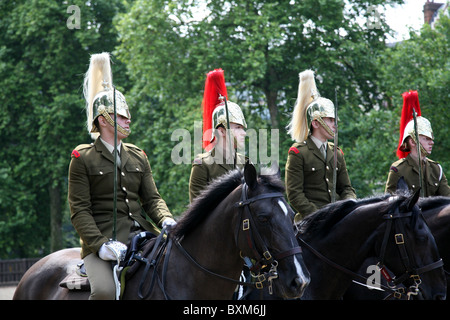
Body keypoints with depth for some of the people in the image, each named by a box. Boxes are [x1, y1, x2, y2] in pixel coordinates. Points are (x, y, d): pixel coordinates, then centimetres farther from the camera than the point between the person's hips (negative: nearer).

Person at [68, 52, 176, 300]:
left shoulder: (138, 156, 19)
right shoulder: (82, 158, 2)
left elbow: (152, 198, 16)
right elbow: (79, 210, -4)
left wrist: (166, 220, -8)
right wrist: (101, 244, -20)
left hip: (141, 233, 5)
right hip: (103, 237, -5)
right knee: (104, 291, -32)